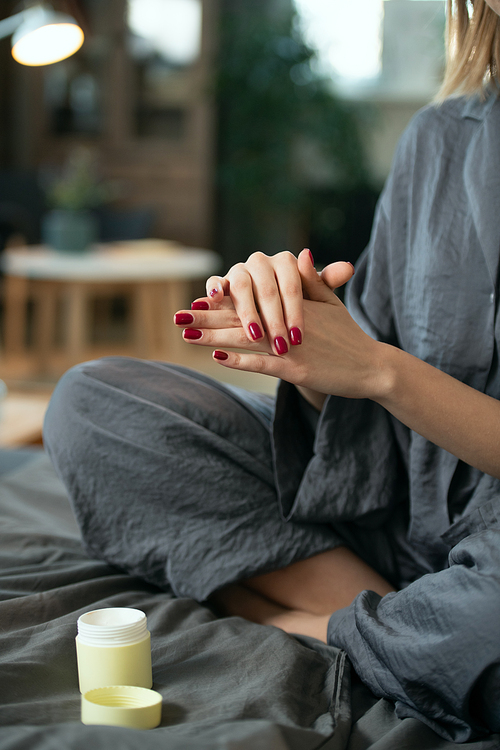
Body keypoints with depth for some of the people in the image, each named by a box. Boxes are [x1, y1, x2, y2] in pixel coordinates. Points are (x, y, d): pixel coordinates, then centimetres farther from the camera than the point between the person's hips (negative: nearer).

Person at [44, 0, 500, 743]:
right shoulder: (439, 139, 4)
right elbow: (364, 425, 4)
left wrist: (377, 368, -24)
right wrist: (306, 343, -16)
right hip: (394, 508, 6)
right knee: (89, 403, -5)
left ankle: (296, 625, -11)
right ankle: (379, 614, -12)